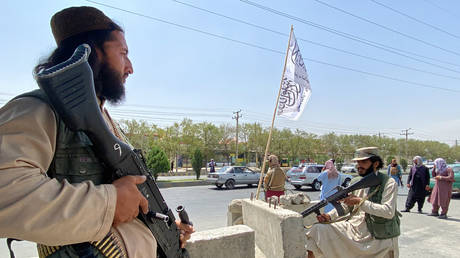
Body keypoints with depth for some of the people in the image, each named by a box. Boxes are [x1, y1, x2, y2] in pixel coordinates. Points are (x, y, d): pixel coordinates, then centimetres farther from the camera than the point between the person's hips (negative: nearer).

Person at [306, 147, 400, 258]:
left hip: (379, 239, -4)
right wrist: (329, 216, -6)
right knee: (317, 229, -14)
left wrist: (360, 202, -23)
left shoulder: (388, 183, -7)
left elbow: (389, 212, -18)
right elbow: (345, 205, 12)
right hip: (354, 228, 4)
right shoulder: (356, 182, 9)